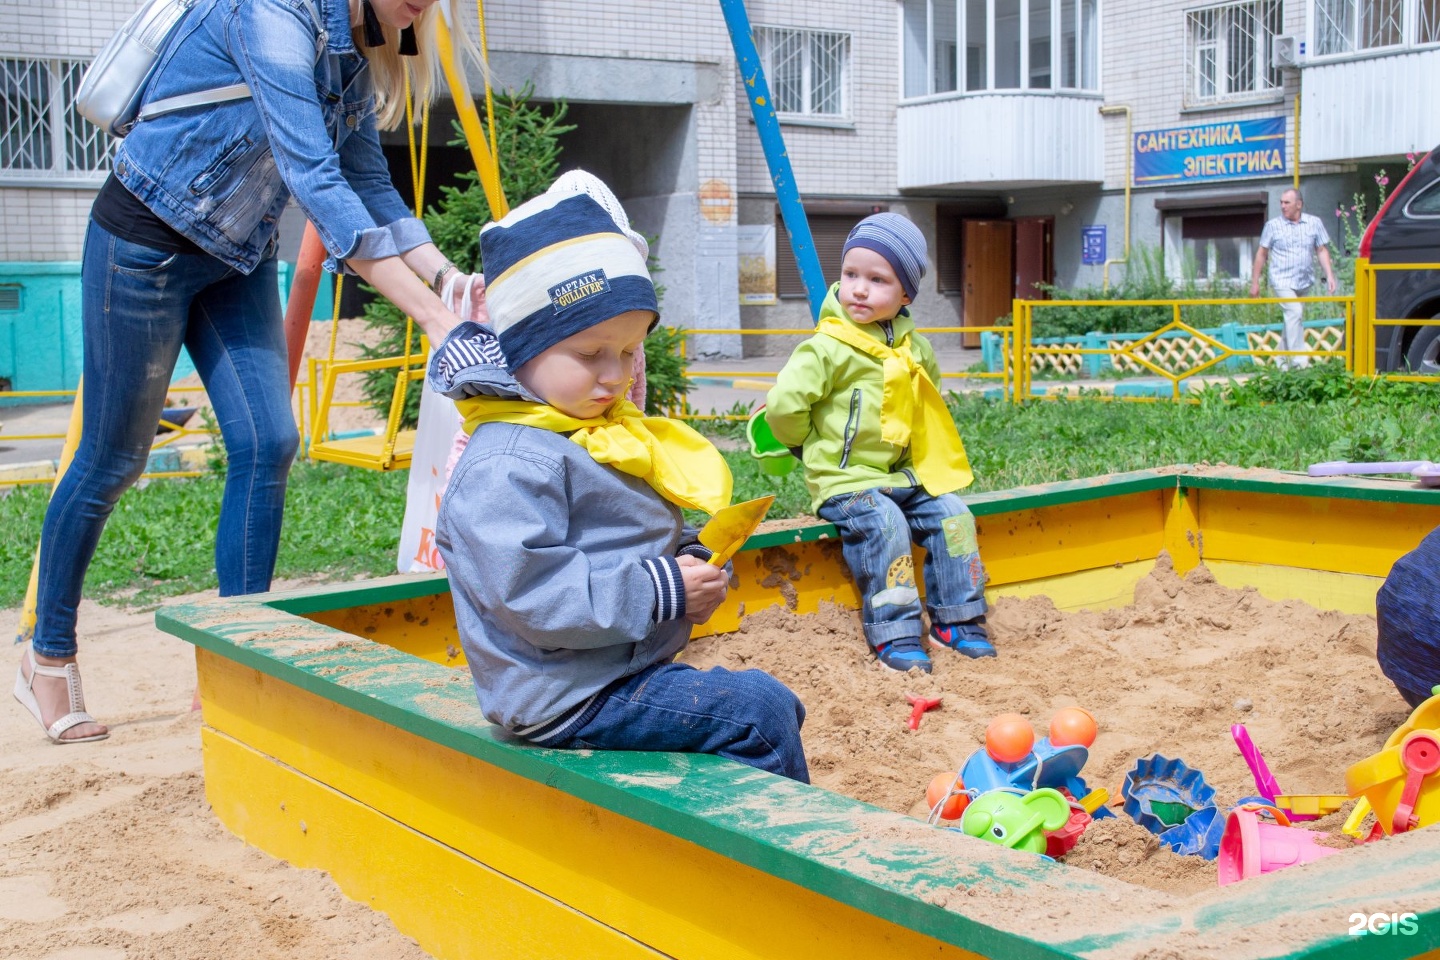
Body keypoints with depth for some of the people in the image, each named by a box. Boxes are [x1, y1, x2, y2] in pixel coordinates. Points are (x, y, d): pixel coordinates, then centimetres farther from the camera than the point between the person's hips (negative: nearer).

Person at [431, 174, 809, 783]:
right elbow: (529, 592, -29)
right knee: (759, 713, -17)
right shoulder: (511, 462, -21)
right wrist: (662, 590, -23)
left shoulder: (594, 436, 13)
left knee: (773, 707, 14)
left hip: (621, 667, 11)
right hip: (569, 696, -11)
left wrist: (687, 561, 4)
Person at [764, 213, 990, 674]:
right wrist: (820, 448, -2)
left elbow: (929, 401, 28)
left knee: (952, 514, -9)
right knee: (884, 523, -29)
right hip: (844, 480, -6)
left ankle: (955, 619, 2)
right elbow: (783, 407, -18)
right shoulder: (828, 348, -13)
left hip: (904, 475, 6)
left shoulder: (915, 350, 8)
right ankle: (895, 636, -24)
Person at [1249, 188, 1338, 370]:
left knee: (1292, 319, 11)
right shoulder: (1273, 225, -1)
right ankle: (1299, 360, -23)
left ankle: (1282, 360, 25)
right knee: (1294, 313, -21)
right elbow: (1262, 253, 4)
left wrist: (1329, 275, -1)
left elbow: (1322, 250, 9)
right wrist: (1255, 282, 3)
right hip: (1282, 280, -4)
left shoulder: (1314, 223, 5)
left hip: (1304, 282, 4)